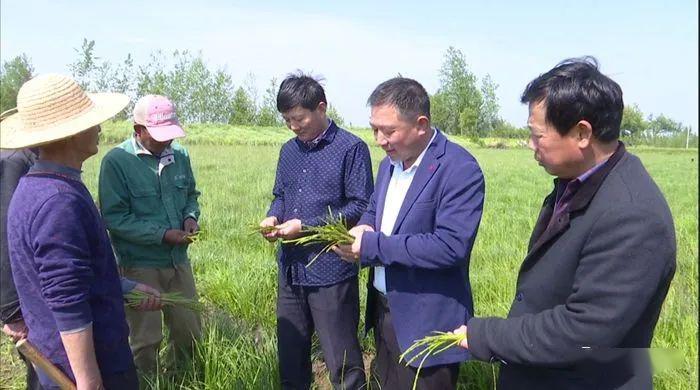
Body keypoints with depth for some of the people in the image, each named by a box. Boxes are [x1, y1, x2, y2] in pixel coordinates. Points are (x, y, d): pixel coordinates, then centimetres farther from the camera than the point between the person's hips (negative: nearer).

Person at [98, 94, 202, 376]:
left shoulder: (180, 156, 2)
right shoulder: (116, 161, -14)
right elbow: (114, 218, -17)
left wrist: (190, 216, -6)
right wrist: (162, 234, -20)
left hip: (179, 261, 5)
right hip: (140, 266, -5)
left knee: (190, 331, 17)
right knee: (146, 339, 9)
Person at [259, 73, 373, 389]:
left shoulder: (351, 148, -9)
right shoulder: (289, 150, 11)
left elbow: (359, 206, -12)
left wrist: (305, 226, -17)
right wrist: (272, 217, -3)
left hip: (331, 272, -6)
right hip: (291, 269, 7)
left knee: (342, 364, 5)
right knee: (290, 358, 19)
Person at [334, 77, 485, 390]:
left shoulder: (460, 169, -21)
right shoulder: (389, 162, 6)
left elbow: (451, 246, -28)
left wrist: (373, 246, -24)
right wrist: (362, 230, -7)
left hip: (427, 322, -8)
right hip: (382, 308, 8)